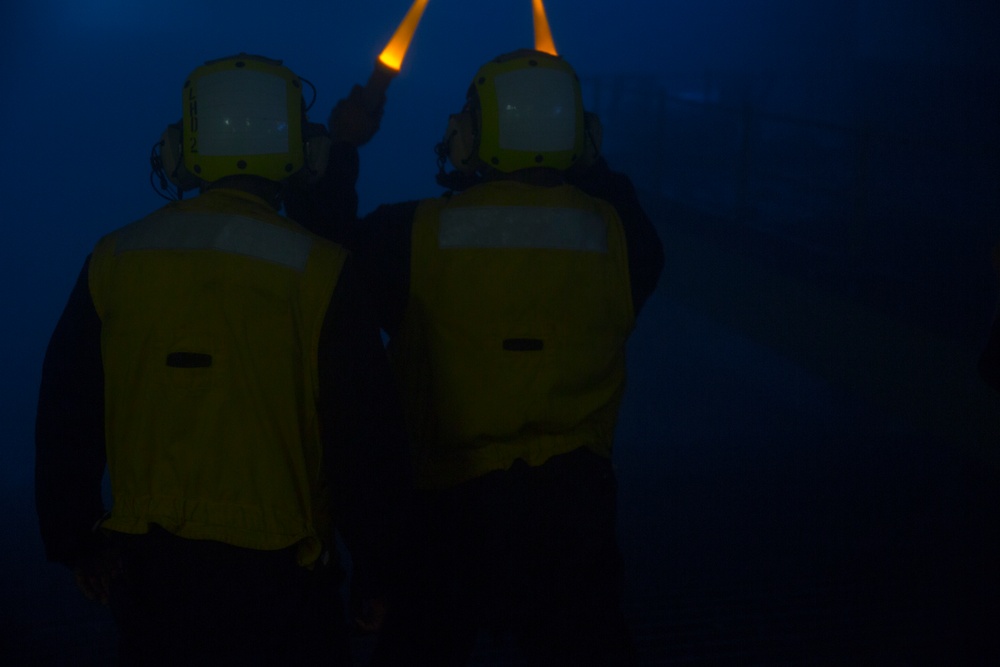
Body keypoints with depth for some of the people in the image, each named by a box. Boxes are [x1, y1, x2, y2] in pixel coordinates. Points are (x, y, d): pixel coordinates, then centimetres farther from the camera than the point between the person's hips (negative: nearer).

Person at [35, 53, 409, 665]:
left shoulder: (113, 263, -1)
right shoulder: (321, 273, -12)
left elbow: (64, 423, 5)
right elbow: (367, 441, -10)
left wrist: (76, 541, 18)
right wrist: (383, 562, 4)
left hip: (147, 567, 3)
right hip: (275, 571, -3)